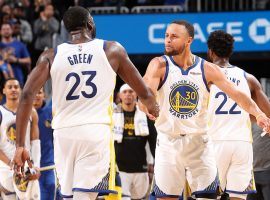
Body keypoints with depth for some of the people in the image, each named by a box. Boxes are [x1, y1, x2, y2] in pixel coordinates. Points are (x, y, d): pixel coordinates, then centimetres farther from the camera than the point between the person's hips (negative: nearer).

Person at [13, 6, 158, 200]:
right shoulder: (113, 50, 6)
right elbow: (144, 93, 13)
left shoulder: (51, 56, 8)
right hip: (97, 131, -2)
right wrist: (153, 108, 37)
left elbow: (27, 96, -2)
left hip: (63, 133, 3)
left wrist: (20, 145, -1)